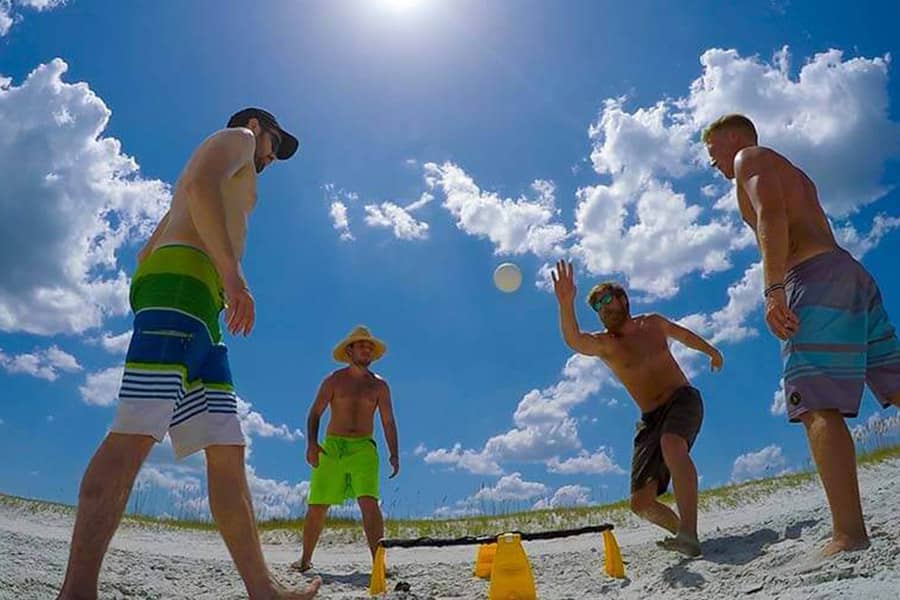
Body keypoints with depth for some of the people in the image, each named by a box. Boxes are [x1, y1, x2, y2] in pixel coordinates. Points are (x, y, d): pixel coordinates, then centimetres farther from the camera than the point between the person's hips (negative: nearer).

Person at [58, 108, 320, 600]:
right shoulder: (235, 137, 14)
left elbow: (145, 252, 34)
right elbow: (202, 183, -9)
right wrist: (232, 272, -18)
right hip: (183, 278, -9)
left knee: (226, 450, -1)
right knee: (136, 433, -21)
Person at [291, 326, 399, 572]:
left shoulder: (379, 386, 10)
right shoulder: (333, 381, 6)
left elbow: (388, 422, 9)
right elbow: (315, 413, 3)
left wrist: (393, 454, -3)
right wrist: (312, 444, -12)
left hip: (364, 448, 0)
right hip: (331, 447, 0)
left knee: (369, 503, -17)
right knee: (316, 507, 4)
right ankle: (305, 559, 24)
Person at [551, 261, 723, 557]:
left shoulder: (654, 323, 8)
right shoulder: (603, 344, -3)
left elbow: (685, 335, 30)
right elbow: (573, 340, -27)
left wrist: (712, 352, 45)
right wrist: (566, 303, -44)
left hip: (683, 400, -1)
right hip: (650, 419, 1)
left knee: (671, 444, -37)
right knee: (641, 502, -5)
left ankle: (688, 532, -41)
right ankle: (680, 528, 24)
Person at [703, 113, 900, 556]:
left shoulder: (750, 158, 7)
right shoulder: (792, 174, 35)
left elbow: (771, 216, -12)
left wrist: (773, 289, -22)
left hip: (815, 279, -10)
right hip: (848, 272, 10)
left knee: (817, 406, -16)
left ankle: (849, 534, -20)